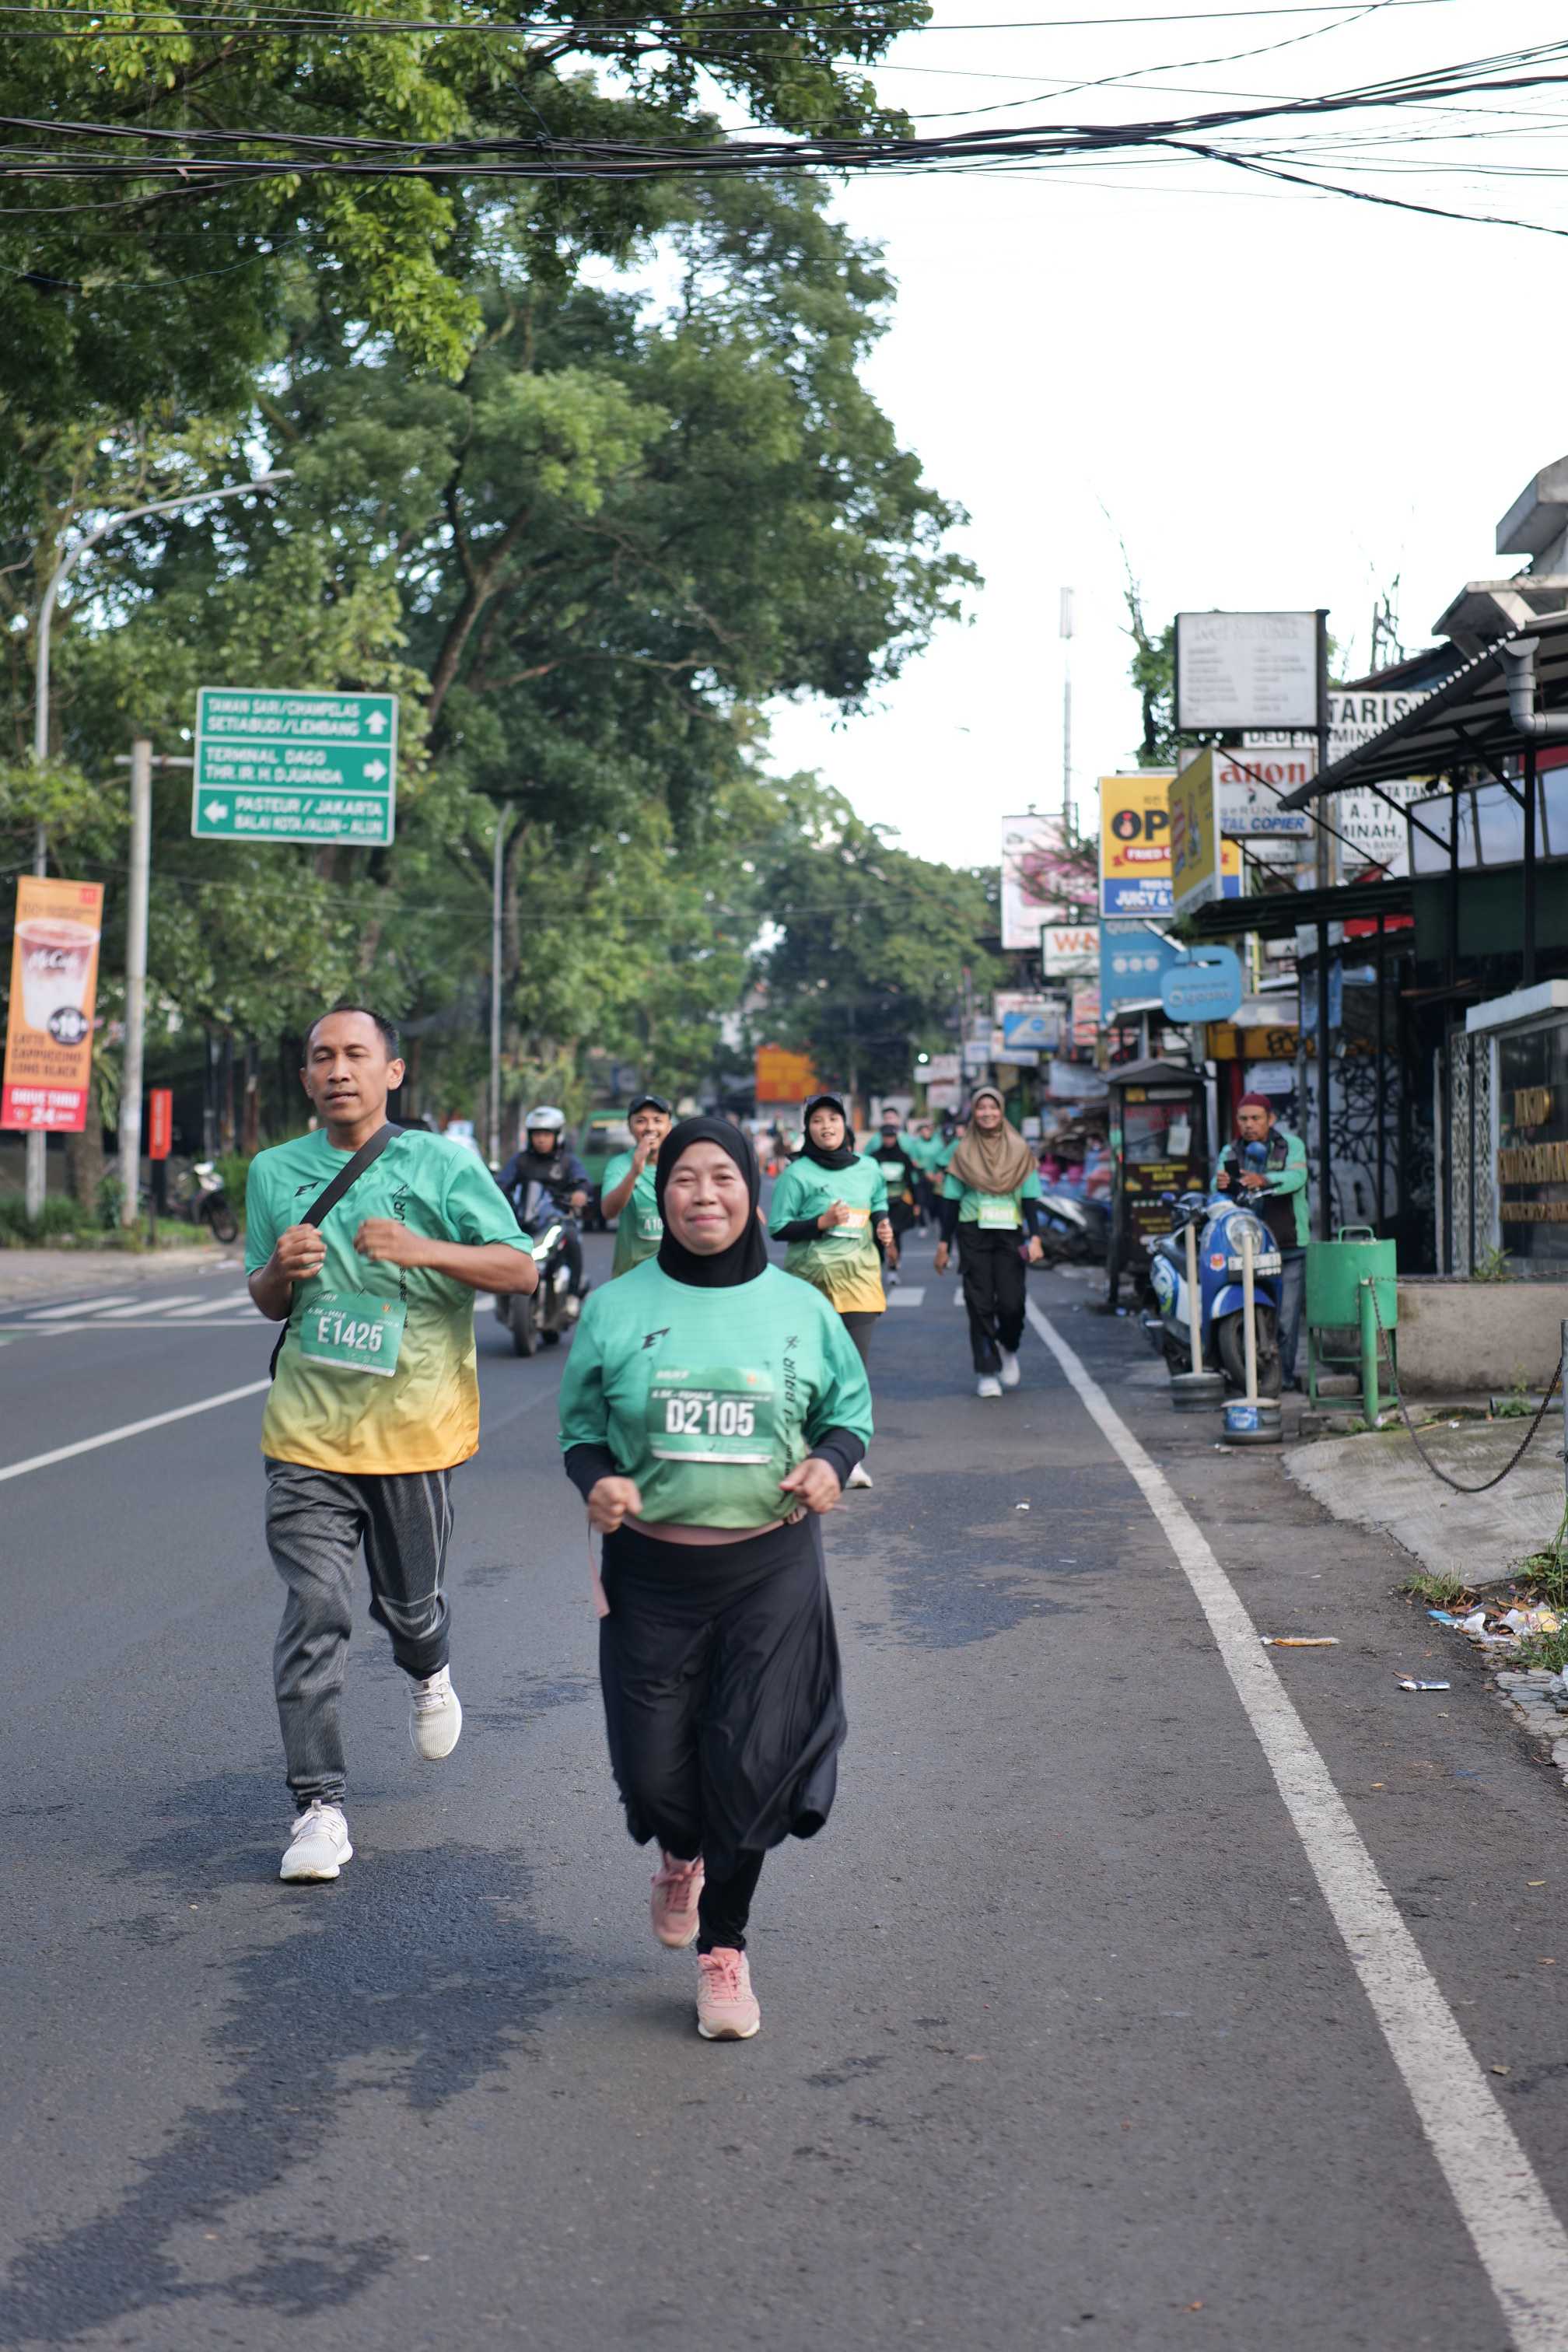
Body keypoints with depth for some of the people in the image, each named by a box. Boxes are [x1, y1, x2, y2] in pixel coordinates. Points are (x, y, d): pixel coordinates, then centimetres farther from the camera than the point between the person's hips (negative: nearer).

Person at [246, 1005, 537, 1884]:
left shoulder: (442, 1166, -2)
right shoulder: (276, 1172, 7)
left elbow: (522, 1269, -6)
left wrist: (425, 1250, -20)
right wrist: (281, 1270, -8)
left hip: (414, 1424, -1)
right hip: (310, 1428, 1)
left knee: (409, 1602, 13)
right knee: (315, 1613, -7)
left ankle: (431, 1674, 50)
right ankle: (321, 1806, -1)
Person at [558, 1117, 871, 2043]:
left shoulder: (799, 1307, 2)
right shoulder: (617, 1307, 1)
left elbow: (850, 1407, 13)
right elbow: (581, 1424, 8)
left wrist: (832, 1463, -8)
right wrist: (597, 1481, -13)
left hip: (771, 1567, 0)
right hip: (651, 1569, 0)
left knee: (751, 1759, -3)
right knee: (655, 1762, 3)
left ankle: (725, 1948, 16)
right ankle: (681, 1857, 40)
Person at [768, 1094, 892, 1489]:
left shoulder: (868, 1170, 8)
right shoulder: (797, 1174, -4)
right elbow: (777, 1228, -5)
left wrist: (883, 1227, 5)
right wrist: (822, 1222, -16)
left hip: (859, 1279, 2)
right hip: (811, 1280, -2)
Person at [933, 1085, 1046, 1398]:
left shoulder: (1019, 1151, 7)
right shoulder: (964, 1153, 7)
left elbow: (1030, 1198, 6)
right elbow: (950, 1200, 9)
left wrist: (1035, 1238, -6)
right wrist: (944, 1244, 4)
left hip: (1009, 1234, 0)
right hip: (973, 1234, 0)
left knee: (1011, 1303, -9)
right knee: (980, 1304, -4)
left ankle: (1008, 1349, 22)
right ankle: (987, 1372, 3)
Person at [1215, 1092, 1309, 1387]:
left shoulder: (1291, 1145, 5)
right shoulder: (1230, 1153, 14)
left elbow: (1296, 1177, -15)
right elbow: (1217, 1189, 0)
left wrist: (1264, 1181, -35)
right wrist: (1221, 1185, -26)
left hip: (1289, 1246, -2)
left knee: (1286, 1316, -5)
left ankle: (1283, 1373, 2)